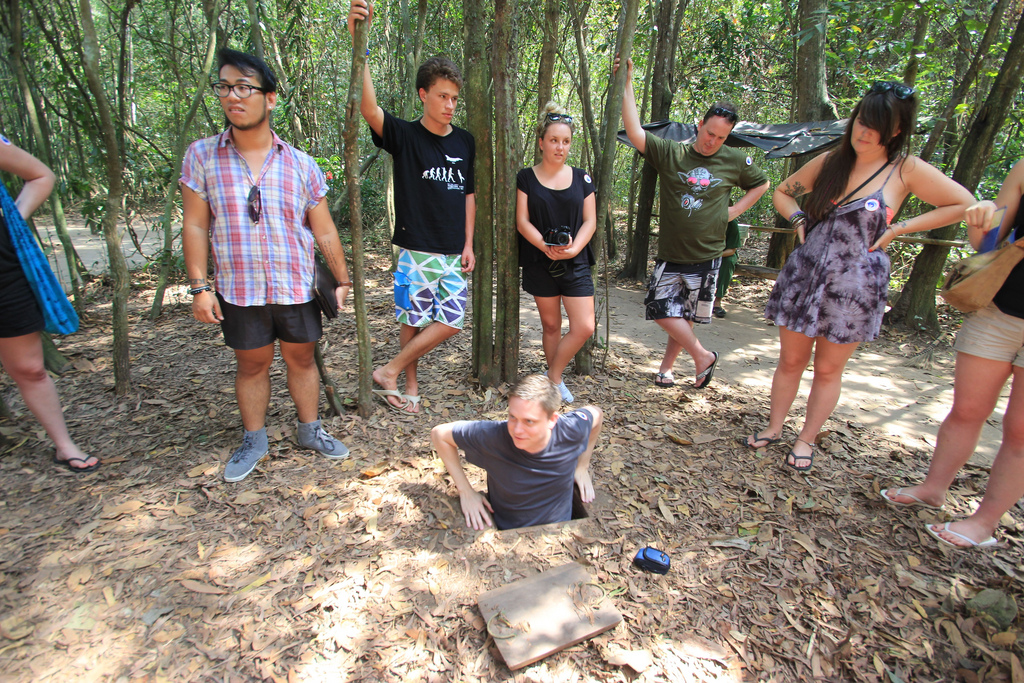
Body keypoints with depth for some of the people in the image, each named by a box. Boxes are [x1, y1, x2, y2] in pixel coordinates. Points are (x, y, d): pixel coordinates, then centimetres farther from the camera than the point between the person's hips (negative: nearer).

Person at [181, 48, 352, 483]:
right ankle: (254, 441, 31)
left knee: (301, 357, 13)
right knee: (251, 365, 12)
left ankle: (310, 431, 31)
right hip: (239, 290, 0)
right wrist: (199, 287, -4)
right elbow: (195, 226, 1)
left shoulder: (301, 165, 0)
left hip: (297, 288, 1)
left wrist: (342, 280, 4)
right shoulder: (201, 156, 0)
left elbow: (324, 231, 4)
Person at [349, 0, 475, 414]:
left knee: (450, 322, 0)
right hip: (416, 251, -4)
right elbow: (368, 109, -22)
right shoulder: (404, 136, -3)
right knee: (412, 321, 3)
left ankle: (390, 371, 15)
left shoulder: (465, 142, 9)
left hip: (455, 253, 4)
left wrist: (468, 245, 6)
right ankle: (410, 385, 23)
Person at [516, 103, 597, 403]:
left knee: (584, 327, -8)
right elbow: (522, 221, -4)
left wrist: (574, 248, -14)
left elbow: (590, 221, 4)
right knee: (551, 325, 8)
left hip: (575, 263, 2)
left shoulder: (581, 178, 8)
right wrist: (545, 246, -20)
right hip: (540, 263, -1)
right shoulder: (527, 178, 3)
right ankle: (556, 380, 25)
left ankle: (553, 376, 11)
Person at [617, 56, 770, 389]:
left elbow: (761, 184, 21)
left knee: (686, 316, 7)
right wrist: (627, 83, -15)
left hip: (706, 256, 1)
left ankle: (666, 367, 24)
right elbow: (635, 131, -13)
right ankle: (703, 356, 14)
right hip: (670, 254, 0)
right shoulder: (670, 153, -2)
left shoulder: (735, 161, 4)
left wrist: (734, 211, 7)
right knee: (663, 311, -6)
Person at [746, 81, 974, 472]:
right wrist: (800, 221, 2)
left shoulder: (906, 169, -3)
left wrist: (898, 229, -4)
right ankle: (774, 427, 26)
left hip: (855, 285, -2)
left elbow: (963, 205, 2)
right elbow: (782, 193, 19)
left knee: (828, 369, 7)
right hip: (804, 275, 3)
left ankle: (806, 439, 23)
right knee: (790, 360, 10)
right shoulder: (829, 161, 6)